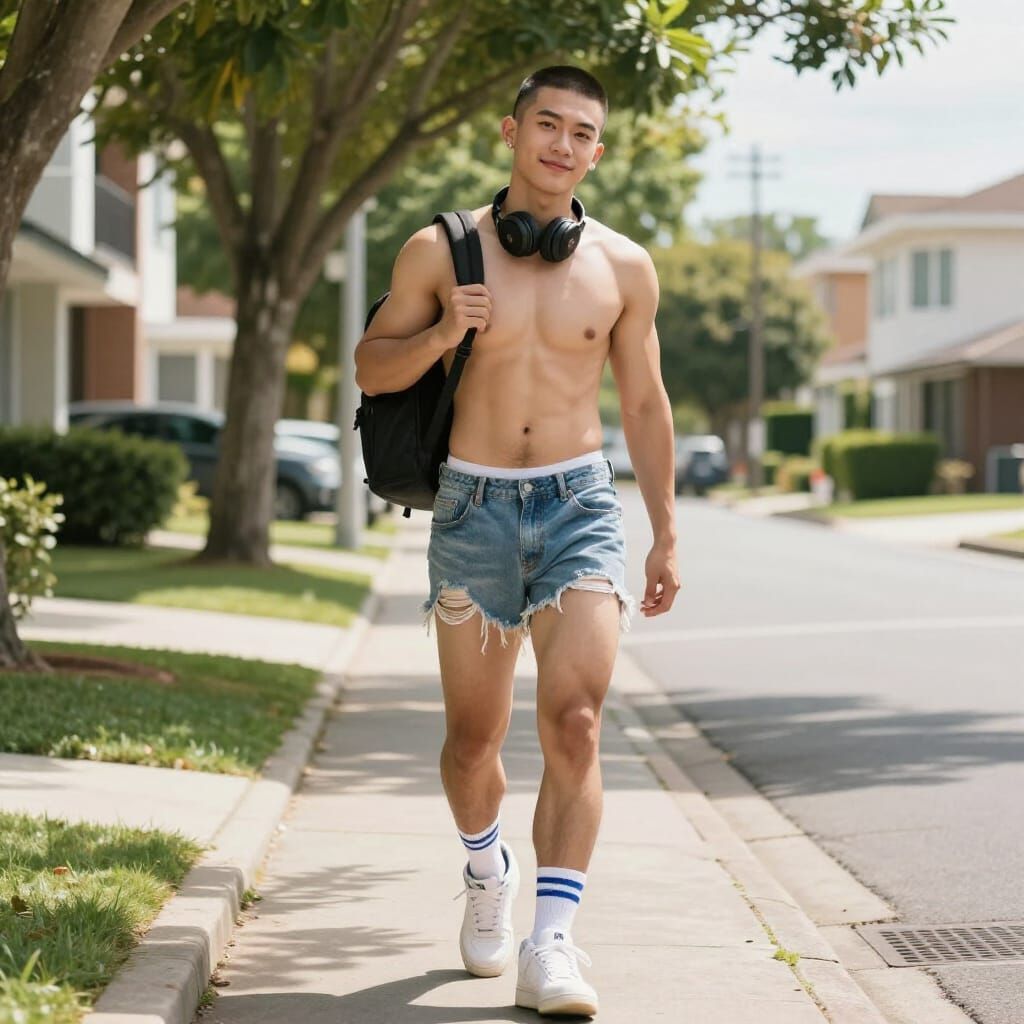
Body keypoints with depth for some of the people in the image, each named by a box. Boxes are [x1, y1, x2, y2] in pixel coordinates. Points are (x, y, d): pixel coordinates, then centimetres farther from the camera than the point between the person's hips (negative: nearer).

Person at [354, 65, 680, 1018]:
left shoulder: (623, 267, 5)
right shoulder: (440, 250, 0)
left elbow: (644, 405, 13)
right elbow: (371, 367, 7)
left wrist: (666, 535, 13)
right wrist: (439, 336, -14)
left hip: (581, 505, 0)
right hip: (474, 508, 0)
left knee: (574, 723, -16)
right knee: (474, 734, 9)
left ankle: (551, 944, -16)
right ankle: (485, 869, 40)